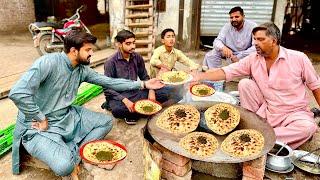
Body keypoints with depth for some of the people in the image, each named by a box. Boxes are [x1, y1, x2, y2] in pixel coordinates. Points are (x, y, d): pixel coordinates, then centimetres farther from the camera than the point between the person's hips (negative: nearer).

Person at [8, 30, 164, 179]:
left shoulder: (82, 70, 1)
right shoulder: (49, 62, -22)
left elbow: (109, 82, 5)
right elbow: (18, 93, -29)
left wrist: (142, 84, 3)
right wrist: (41, 119, -20)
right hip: (39, 127, -8)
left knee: (106, 122, 3)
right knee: (64, 166, -31)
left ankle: (73, 155, -7)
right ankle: (69, 161, 8)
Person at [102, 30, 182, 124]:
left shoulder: (137, 57, 3)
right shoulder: (111, 62, -12)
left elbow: (144, 77, 12)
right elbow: (107, 89, -14)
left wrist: (151, 90, -8)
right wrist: (124, 100, -27)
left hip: (136, 92, 5)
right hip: (119, 96, -5)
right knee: (117, 109, -42)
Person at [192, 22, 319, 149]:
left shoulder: (299, 58, -11)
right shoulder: (253, 60, -6)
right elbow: (226, 72, -12)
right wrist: (200, 76, -24)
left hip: (294, 113, -2)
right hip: (265, 111, 2)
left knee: (308, 127, -33)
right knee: (244, 84, -15)